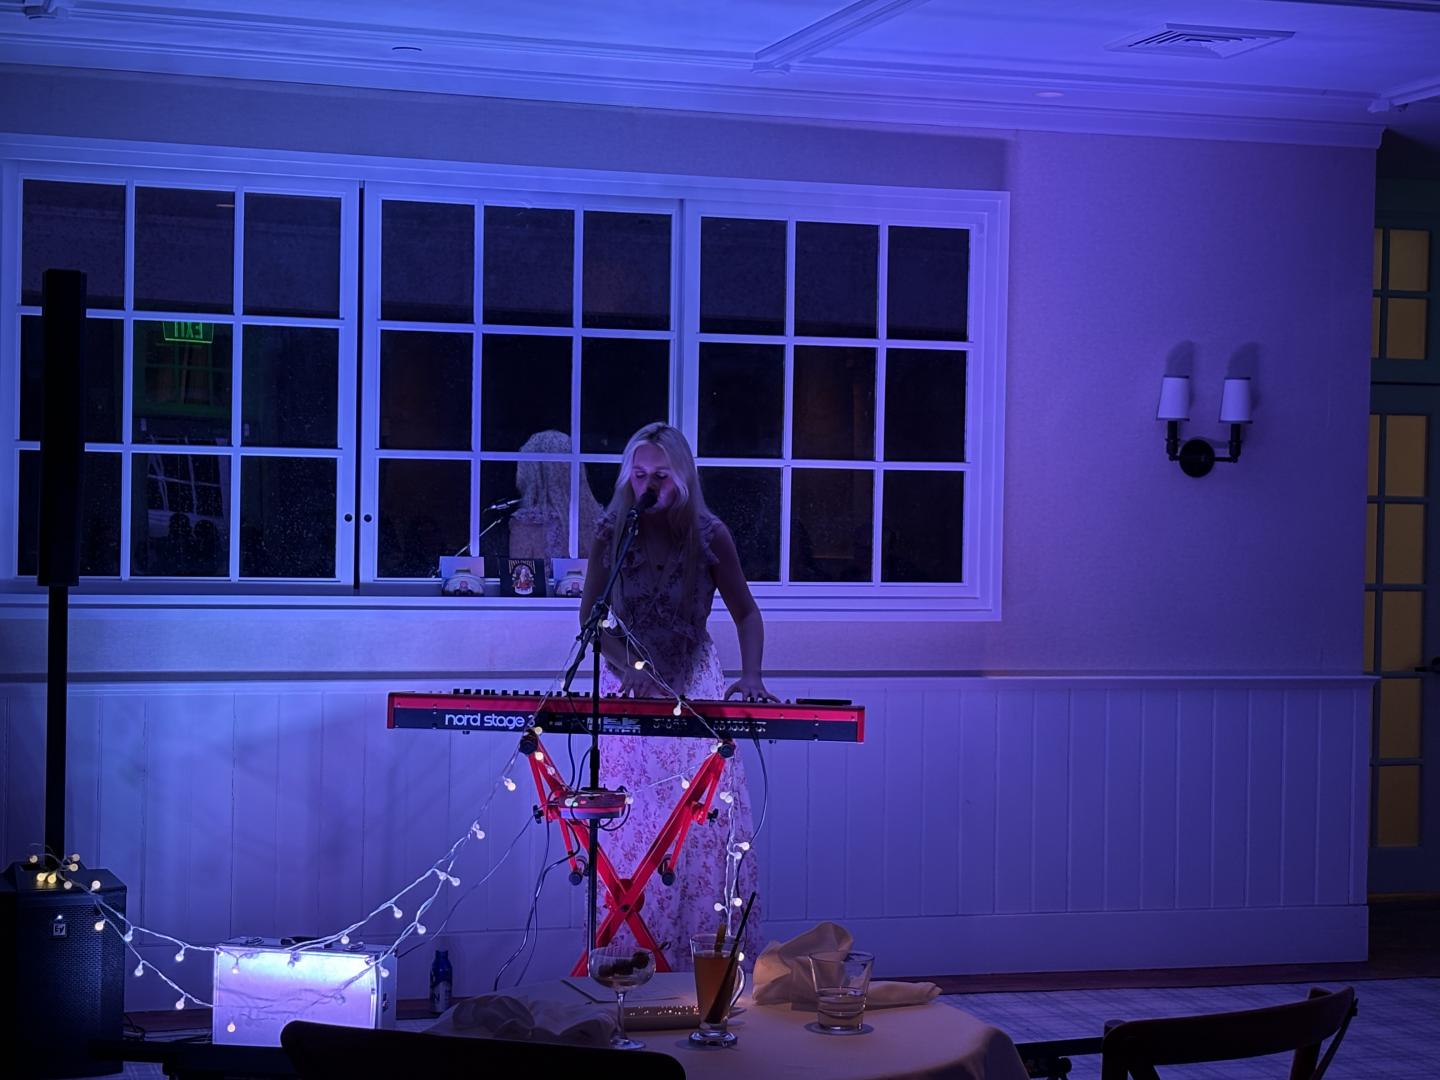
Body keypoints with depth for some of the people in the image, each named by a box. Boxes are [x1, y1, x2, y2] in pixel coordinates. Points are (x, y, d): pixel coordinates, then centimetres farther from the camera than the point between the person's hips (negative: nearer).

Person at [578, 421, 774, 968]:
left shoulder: (709, 535, -7)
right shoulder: (611, 533, -6)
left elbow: (745, 614, 2)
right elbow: (591, 616, -1)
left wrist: (751, 676, -15)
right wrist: (632, 669, -17)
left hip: (696, 686, 0)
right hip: (629, 687, 0)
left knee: (711, 828, -4)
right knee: (632, 833, -2)